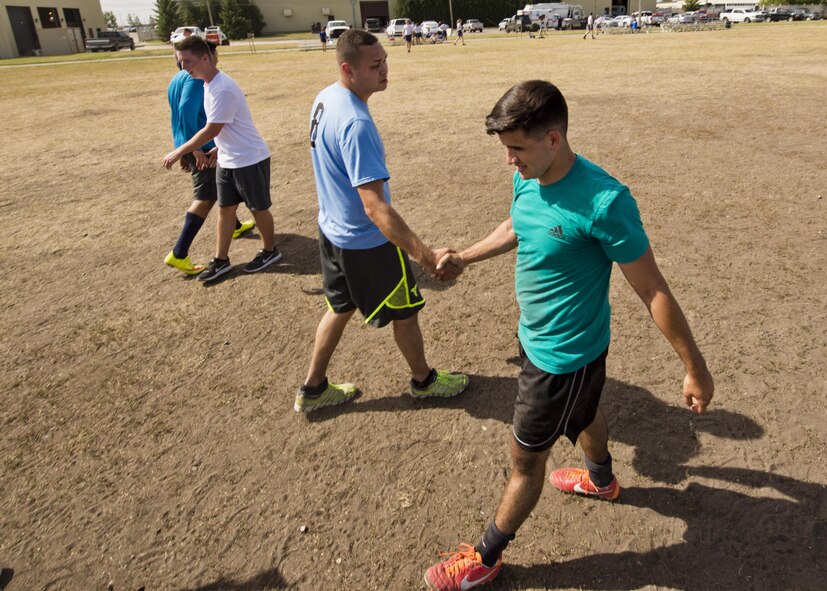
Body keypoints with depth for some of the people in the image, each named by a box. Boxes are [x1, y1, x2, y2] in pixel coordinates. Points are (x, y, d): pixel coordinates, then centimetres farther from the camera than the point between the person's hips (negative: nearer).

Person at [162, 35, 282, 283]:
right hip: (226, 159, 9)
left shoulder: (223, 89, -25)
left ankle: (269, 251, 27)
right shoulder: (208, 84, 5)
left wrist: (179, 152, -15)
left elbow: (212, 130, -23)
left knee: (258, 208, 7)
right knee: (225, 208, 13)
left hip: (250, 159, -9)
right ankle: (221, 260, 23)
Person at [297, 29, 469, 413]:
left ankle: (312, 390, 35)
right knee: (405, 311, 14)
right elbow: (375, 207, -36)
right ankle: (423, 381, 38)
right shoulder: (356, 124, -30)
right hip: (367, 242, -9)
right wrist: (425, 256, -40)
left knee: (340, 308, 23)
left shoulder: (324, 98, -1)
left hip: (332, 230, 9)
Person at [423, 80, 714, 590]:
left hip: (565, 355, -8)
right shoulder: (528, 179, -7)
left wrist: (696, 368, -15)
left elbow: (653, 290, -24)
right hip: (536, 337, 8)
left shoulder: (603, 201, -32)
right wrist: (465, 257, 18)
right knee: (583, 413, 33)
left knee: (526, 458, 9)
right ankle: (602, 480, 64)